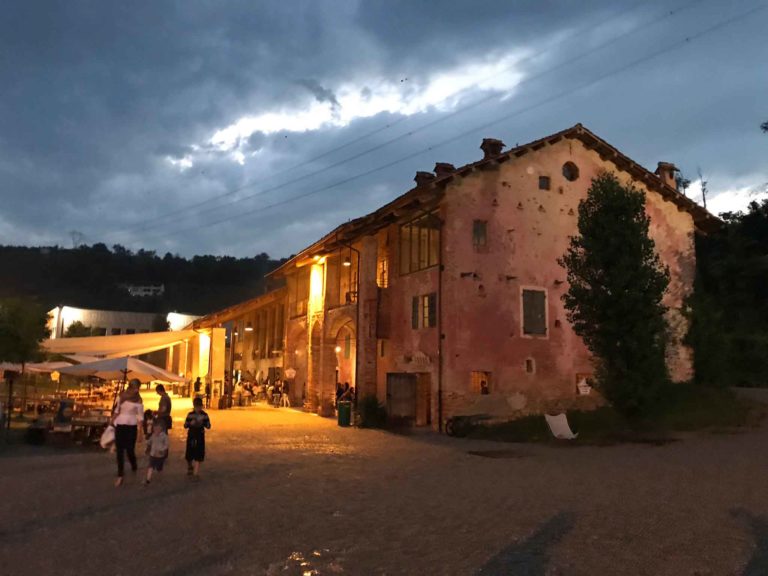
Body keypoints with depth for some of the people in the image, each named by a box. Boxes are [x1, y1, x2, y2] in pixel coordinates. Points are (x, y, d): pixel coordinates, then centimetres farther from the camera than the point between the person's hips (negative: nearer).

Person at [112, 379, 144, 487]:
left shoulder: (138, 400, -7)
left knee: (130, 451, -1)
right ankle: (120, 476, 11)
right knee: (119, 451, 3)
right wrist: (112, 423, 10)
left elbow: (140, 417, -6)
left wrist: (140, 432, -10)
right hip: (119, 426, 3)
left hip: (131, 427, -3)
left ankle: (134, 471, 24)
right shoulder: (121, 396, 4)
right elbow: (116, 411, 14)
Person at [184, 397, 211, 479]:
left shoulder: (204, 415, -4)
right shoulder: (190, 415, -1)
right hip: (191, 436, 2)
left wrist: (202, 422, -22)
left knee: (198, 456, -4)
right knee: (189, 455, 11)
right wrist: (190, 423, -19)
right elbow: (185, 425, 1)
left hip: (200, 437, -2)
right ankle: (190, 467, 41)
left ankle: (195, 474, 1)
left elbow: (208, 426, -4)